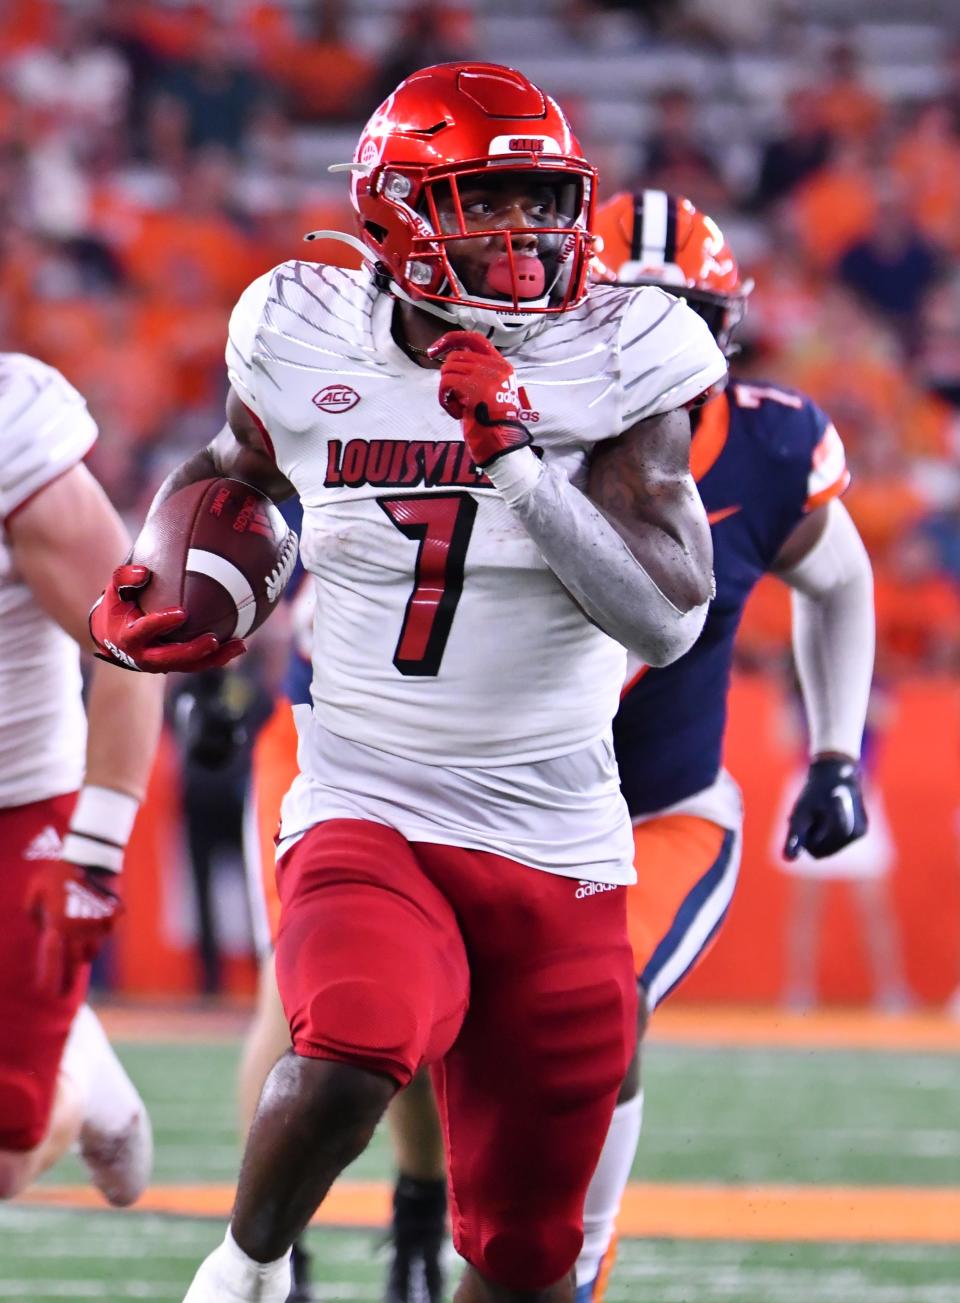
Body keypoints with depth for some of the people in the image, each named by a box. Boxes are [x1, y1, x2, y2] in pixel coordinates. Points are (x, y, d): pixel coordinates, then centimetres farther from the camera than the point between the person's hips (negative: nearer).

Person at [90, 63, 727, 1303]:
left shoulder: (617, 363, -6)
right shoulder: (310, 343, -2)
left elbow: (666, 619, -15)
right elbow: (230, 467, 22)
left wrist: (520, 462, -24)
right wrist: (150, 581, 3)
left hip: (558, 853, 1)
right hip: (368, 821, -1)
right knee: (352, 1049, -33)